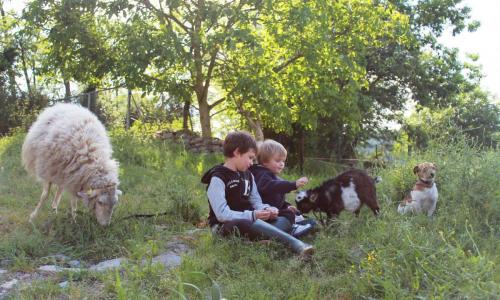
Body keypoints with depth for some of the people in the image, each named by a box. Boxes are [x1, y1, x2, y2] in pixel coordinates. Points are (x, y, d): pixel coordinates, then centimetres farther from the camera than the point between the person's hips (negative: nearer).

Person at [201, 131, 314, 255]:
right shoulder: (218, 178, -12)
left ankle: (263, 240, -46)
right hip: (224, 226, -8)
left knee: (284, 221, -12)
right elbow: (222, 214, -21)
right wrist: (252, 215, -28)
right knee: (248, 223, -40)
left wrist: (266, 209, -13)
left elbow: (256, 202, 10)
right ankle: (296, 244, -50)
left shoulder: (248, 175, 14)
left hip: (248, 220, 8)